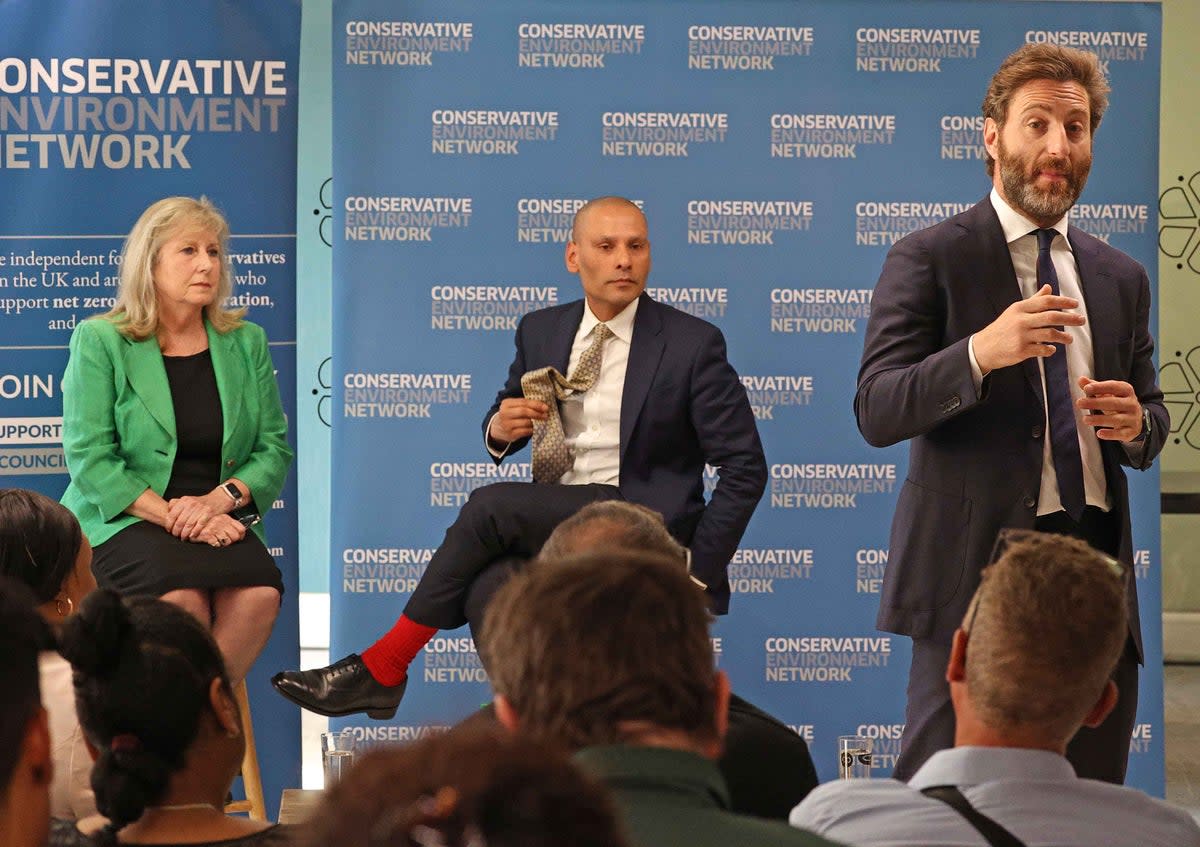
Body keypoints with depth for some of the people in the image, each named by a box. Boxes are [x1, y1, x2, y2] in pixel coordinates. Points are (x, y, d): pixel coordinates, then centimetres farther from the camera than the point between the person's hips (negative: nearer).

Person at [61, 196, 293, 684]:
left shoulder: (247, 343, 12)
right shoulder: (99, 342, 1)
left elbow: (274, 449, 9)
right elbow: (89, 456, -7)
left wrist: (219, 500, -12)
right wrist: (170, 517, -17)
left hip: (220, 517, 3)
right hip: (120, 520, -3)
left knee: (259, 593, -30)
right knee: (181, 595, -35)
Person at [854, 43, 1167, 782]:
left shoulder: (1122, 278, 16)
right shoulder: (928, 261, -1)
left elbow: (1151, 423, 22)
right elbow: (876, 411, -10)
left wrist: (1136, 422, -3)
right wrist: (981, 352, -26)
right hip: (974, 565, -5)